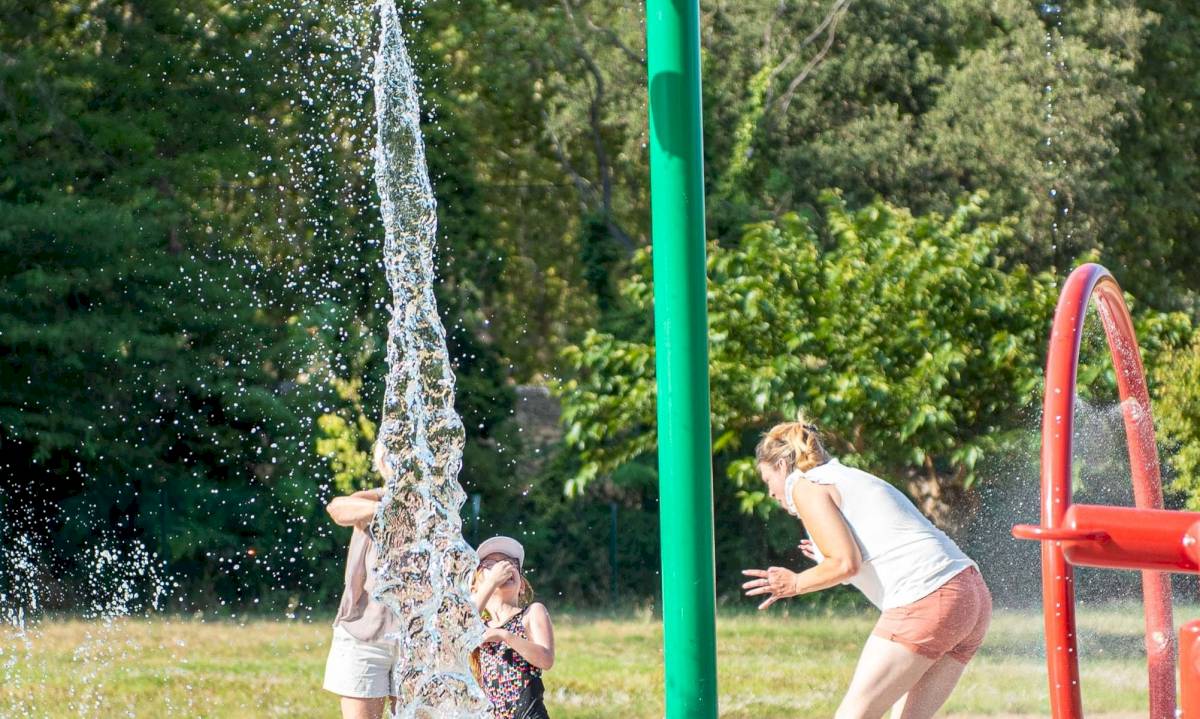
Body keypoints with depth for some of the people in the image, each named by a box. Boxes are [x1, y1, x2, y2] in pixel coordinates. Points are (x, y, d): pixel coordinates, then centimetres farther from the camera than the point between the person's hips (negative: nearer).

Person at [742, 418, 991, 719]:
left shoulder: (804, 486, 3)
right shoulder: (851, 478, 29)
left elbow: (845, 564, -9)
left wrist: (795, 584, 6)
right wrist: (829, 556, 28)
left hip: (927, 602, -9)